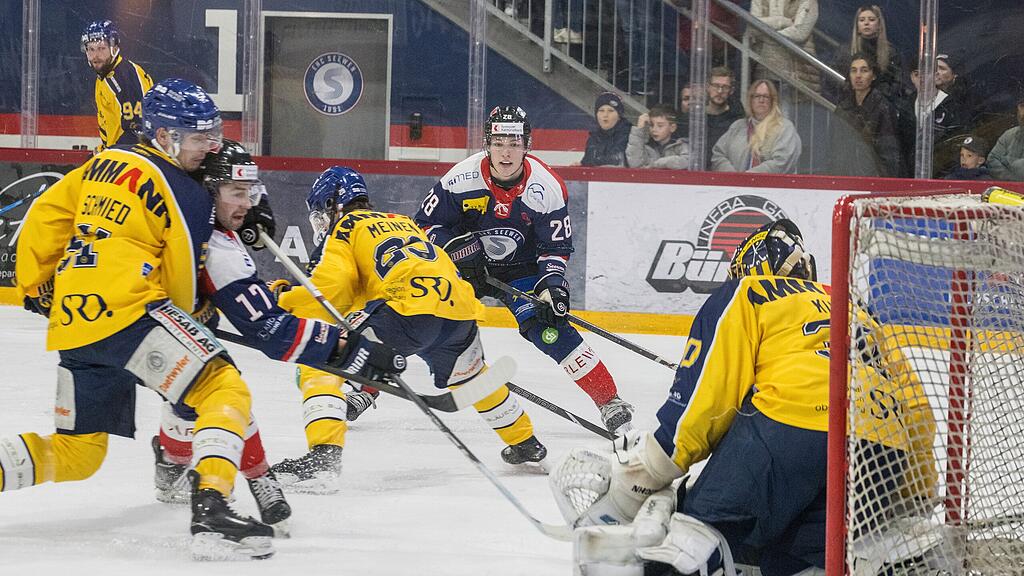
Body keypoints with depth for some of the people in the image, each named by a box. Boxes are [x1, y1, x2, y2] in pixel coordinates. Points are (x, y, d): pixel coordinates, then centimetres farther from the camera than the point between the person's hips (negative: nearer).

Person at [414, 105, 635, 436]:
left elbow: (557, 246, -9)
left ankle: (610, 402, -13)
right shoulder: (461, 179, -19)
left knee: (550, 329, -21)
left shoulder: (547, 188, -18)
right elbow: (427, 223, -8)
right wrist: (456, 245, -25)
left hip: (522, 271, -1)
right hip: (466, 266, 1)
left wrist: (552, 285, -24)